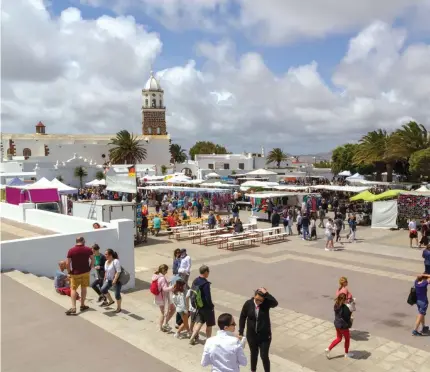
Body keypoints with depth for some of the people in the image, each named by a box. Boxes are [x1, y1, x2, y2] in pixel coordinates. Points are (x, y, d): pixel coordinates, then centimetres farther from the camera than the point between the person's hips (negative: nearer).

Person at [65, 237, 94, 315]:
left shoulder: (71, 250, -9)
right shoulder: (88, 249, -3)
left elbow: (67, 263, -11)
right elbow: (93, 260, 0)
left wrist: (69, 272, 2)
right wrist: (90, 268, 10)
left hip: (75, 273, -2)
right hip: (85, 272, 2)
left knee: (73, 289, 3)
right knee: (84, 288, 14)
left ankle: (73, 308, -8)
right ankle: (82, 305, 22)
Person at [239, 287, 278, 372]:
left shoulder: (266, 303, -16)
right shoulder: (248, 304, -13)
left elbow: (275, 303, -38)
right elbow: (242, 318, -2)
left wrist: (266, 293, -42)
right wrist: (241, 332, -2)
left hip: (264, 335, -2)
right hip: (251, 335, 2)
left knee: (264, 356, 2)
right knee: (253, 354, 20)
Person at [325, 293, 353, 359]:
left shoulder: (336, 305, -3)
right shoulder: (345, 307, -26)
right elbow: (347, 317, -19)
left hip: (337, 324, 7)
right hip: (343, 325, -7)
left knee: (338, 338, 21)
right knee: (347, 338, 17)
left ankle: (328, 349, 11)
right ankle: (346, 353, 32)